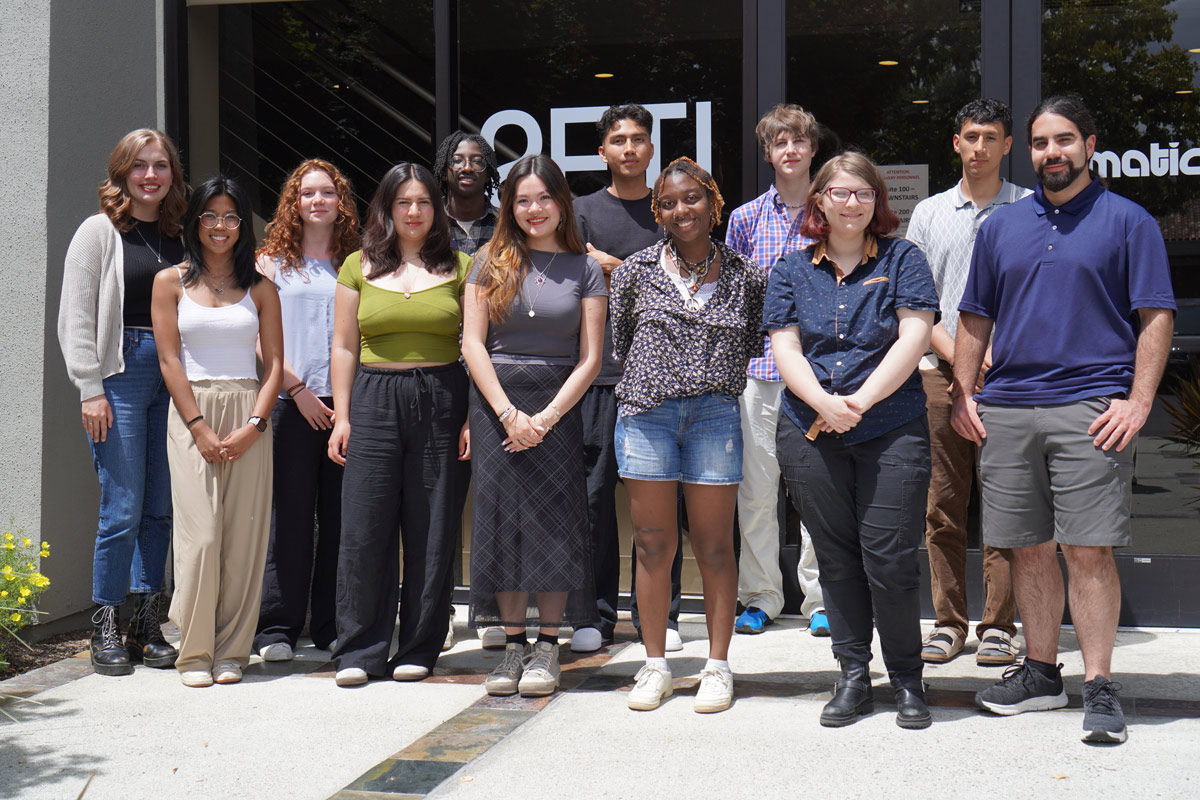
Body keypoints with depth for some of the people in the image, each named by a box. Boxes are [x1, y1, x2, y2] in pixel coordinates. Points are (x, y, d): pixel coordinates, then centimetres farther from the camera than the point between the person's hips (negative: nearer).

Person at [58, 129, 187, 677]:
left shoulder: (180, 237, 15)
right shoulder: (100, 232, 2)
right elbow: (75, 318, -2)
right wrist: (90, 389, -9)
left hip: (174, 378, 4)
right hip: (120, 373, -4)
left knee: (161, 507, 4)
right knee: (123, 508, -6)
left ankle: (146, 627, 13)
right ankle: (106, 631, 5)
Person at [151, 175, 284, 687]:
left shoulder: (260, 289, 10)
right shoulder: (171, 282, 7)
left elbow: (274, 363, 5)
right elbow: (170, 361, 0)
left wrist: (253, 425, -8)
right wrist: (200, 428, -9)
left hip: (249, 418, 2)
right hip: (191, 415, -1)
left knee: (244, 533, -2)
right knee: (200, 534, -8)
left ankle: (232, 650, 7)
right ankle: (195, 652, 2)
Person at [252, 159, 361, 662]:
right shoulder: (273, 261, 7)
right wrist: (299, 390, -9)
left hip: (345, 403, 2)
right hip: (290, 402, -2)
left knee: (341, 515, 3)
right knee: (289, 515, -3)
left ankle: (333, 626, 11)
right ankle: (277, 628, 4)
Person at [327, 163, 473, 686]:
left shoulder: (460, 268, 7)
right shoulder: (359, 267, 10)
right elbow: (345, 347, 10)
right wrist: (342, 416, 3)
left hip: (442, 401, 0)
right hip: (374, 400, 1)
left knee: (432, 530, 3)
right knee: (364, 529, -3)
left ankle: (419, 649, 14)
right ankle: (359, 651, 7)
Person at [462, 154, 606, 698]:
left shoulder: (584, 268, 4)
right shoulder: (490, 263, 6)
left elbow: (590, 358, 0)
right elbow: (473, 343, 1)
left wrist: (546, 417, -10)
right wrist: (509, 413, -9)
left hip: (558, 403, -1)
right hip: (496, 403, 1)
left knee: (553, 522, -2)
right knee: (501, 519, 2)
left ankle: (547, 645, 7)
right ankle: (513, 644, 10)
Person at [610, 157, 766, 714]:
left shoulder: (745, 275, 4)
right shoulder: (636, 270, 4)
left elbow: (753, 343, 15)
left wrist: (719, 381, 8)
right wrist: (652, 378, 12)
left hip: (715, 415, 0)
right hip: (646, 415, 1)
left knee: (714, 547, 4)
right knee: (653, 545, 4)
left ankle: (718, 666, 13)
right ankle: (655, 664, 15)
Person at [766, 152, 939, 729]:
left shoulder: (902, 260, 6)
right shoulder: (792, 270, 12)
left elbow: (913, 339, -4)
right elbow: (785, 348, 4)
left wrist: (858, 401, -13)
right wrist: (824, 403, -14)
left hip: (892, 431, -2)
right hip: (810, 435, 3)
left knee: (890, 558, -6)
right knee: (836, 560, 7)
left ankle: (906, 678, 11)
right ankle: (853, 676, 18)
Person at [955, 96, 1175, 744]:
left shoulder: (1128, 222, 5)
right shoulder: (1001, 226, 16)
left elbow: (1156, 318, 0)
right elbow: (975, 318, 20)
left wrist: (1138, 401, -10)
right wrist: (962, 393, 10)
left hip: (1091, 409, -4)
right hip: (1006, 411, 4)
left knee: (1088, 551, -7)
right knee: (1029, 550, 8)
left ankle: (1098, 686, 0)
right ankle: (1040, 673, 20)